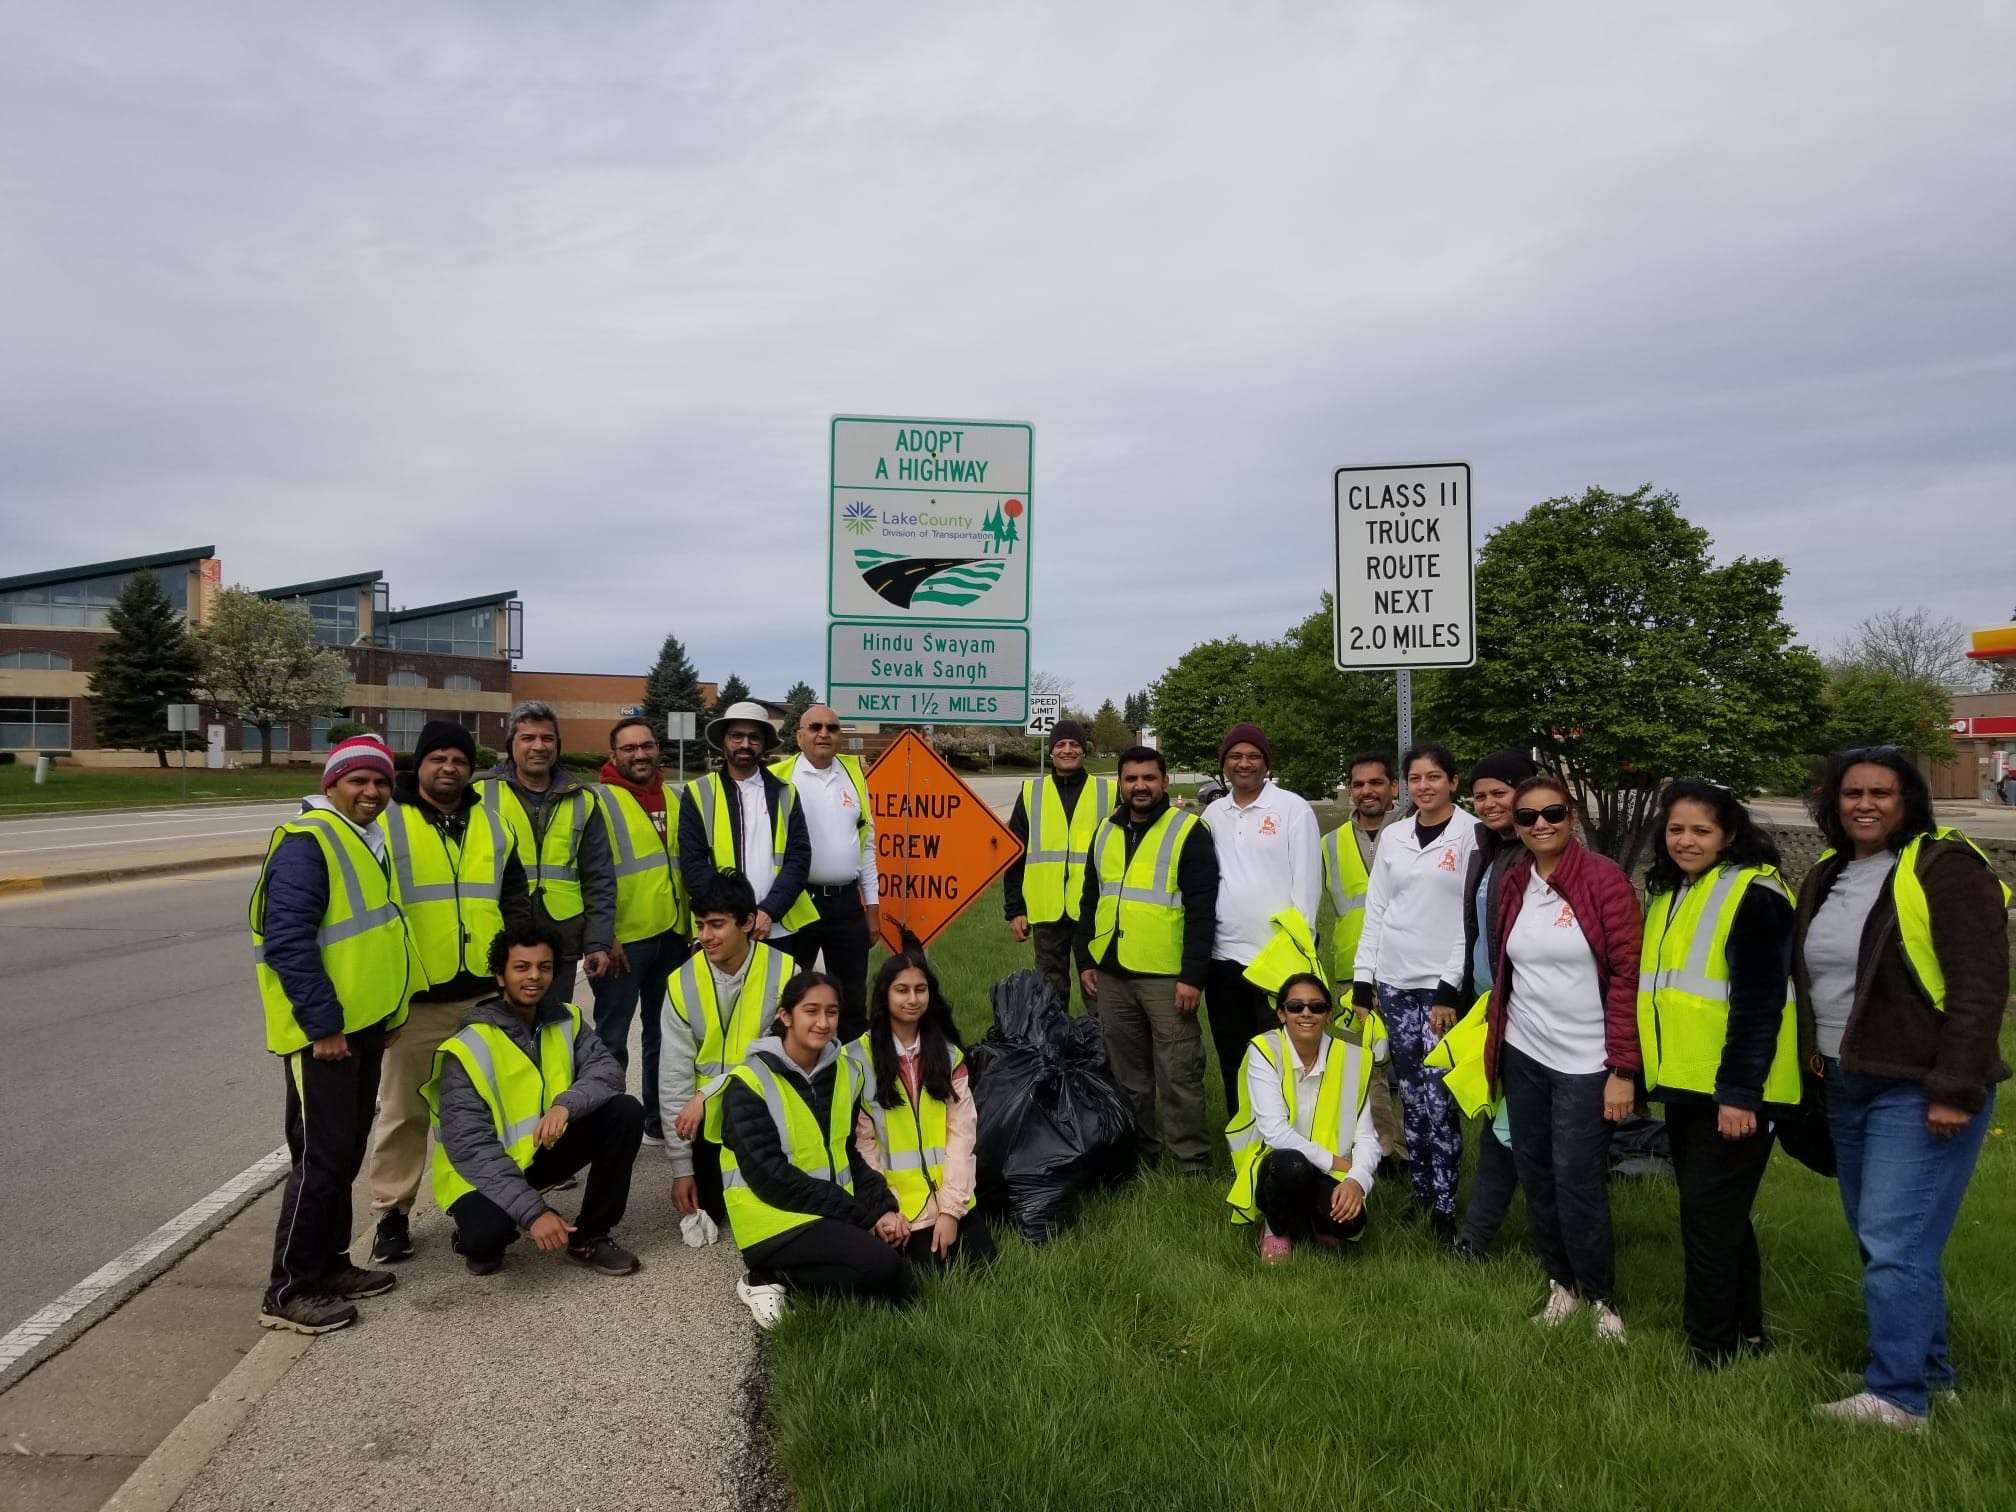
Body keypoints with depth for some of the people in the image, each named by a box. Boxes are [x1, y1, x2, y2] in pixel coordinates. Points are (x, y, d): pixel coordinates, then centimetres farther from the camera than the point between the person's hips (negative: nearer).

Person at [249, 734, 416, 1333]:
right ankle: (290, 1289, 7)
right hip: (324, 1030, -9)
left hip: (363, 1023, 9)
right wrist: (322, 1023, -23)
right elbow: (287, 941, -23)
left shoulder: (366, 840, 14)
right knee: (321, 1156, -4)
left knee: (346, 1150, 16)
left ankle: (329, 1263, 28)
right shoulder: (307, 842, -17)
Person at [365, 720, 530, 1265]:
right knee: (403, 1111, 5)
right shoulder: (385, 823, -2)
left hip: (485, 996, 4)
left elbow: (516, 904, 16)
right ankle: (392, 1214, 17)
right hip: (414, 999, -4)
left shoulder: (493, 826, 10)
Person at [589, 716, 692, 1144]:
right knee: (612, 1037, 3)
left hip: (672, 934, 6)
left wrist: (694, 922, 16)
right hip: (623, 937, -6)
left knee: (665, 1033, 15)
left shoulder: (675, 798, 11)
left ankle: (660, 1120, 28)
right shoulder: (599, 800, -7)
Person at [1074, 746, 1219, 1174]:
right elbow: (1089, 901, 19)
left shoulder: (1188, 832, -5)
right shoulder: (1105, 831, 13)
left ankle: (1191, 1164, 8)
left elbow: (1202, 910, -10)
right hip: (1110, 974, 6)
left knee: (1178, 1074, -2)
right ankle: (1139, 1153, 27)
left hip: (1166, 977, -5)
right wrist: (1085, 961, 12)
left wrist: (1193, 977, -15)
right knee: (1127, 1074, 14)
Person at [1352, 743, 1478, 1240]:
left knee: (1437, 1096, -6)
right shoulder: (1392, 836, 9)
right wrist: (1362, 978, 7)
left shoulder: (1472, 835, -5)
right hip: (1394, 980, 4)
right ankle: (1420, 1190, 21)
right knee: (1411, 1092, 10)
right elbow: (1375, 910, 11)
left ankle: (1444, 1205, 4)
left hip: (1445, 984, -4)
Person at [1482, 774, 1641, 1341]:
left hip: (1584, 1062, -5)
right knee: (1535, 1177, 10)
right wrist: (1495, 1045, 14)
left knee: (1577, 1183, -4)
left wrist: (1623, 1069, -13)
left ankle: (1602, 1299, 15)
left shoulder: (1603, 879, -9)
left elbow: (1627, 975, -11)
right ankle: (1561, 1284, 27)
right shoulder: (1513, 883, 7)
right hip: (1523, 1055, 5)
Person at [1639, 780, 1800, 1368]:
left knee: (1708, 1216, -4)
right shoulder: (1670, 895, 13)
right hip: (1685, 1084, 9)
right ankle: (1745, 1331, 31)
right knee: (1718, 1215, 17)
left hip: (1733, 1091, -9)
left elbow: (1759, 1003, -20)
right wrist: (1654, 1073, 18)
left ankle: (1710, 1351, 7)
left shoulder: (1754, 896, -14)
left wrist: (1739, 1092, -23)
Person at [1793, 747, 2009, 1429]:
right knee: (1880, 1240, 14)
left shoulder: (1946, 869, -11)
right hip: (1847, 1087, 8)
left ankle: (1898, 1398, 3)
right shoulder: (1827, 875, 12)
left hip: (1919, 1091, -8)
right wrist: (1815, 1059, 16)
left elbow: (1980, 988, -16)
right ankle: (1932, 1372, 28)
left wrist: (1955, 1091, -19)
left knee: (1895, 1245, -8)